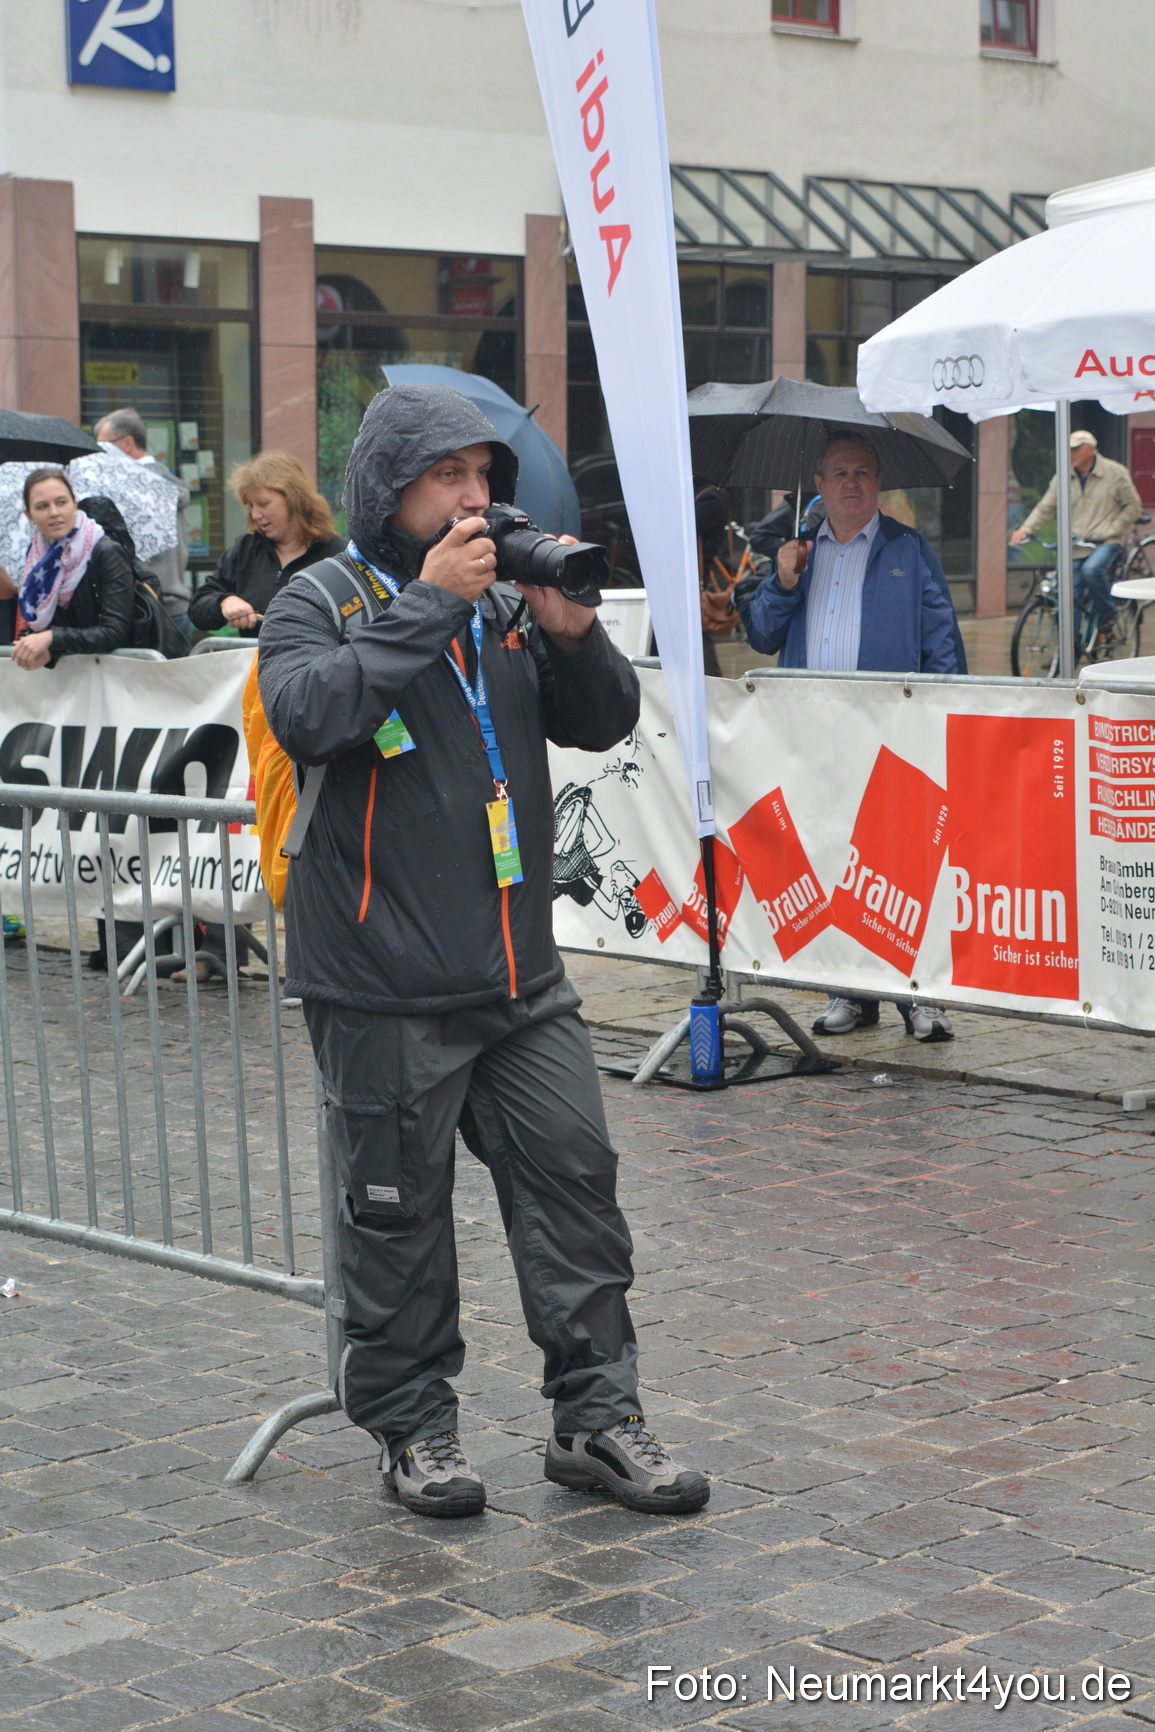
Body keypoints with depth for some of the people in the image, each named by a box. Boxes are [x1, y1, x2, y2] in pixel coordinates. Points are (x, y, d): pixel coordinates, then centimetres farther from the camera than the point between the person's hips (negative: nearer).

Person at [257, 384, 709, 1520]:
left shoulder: (507, 606, 12)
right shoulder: (320, 604, -3)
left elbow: (603, 723, 11)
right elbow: (306, 714, -22)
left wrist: (573, 631, -8)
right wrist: (428, 604, -22)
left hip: (521, 977, 5)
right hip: (384, 989, -5)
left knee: (575, 1174, 4)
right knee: (399, 1212, 4)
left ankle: (595, 1416, 13)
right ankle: (410, 1424, 19)